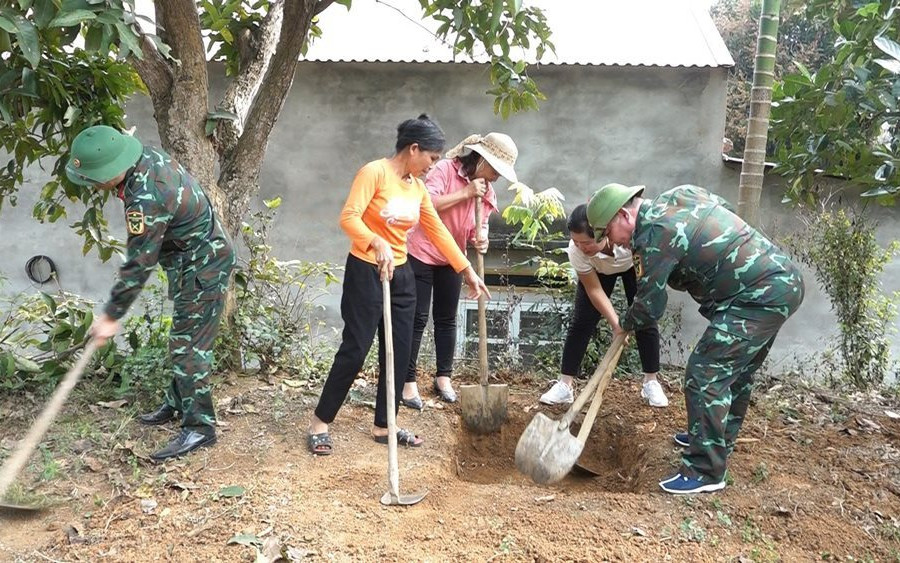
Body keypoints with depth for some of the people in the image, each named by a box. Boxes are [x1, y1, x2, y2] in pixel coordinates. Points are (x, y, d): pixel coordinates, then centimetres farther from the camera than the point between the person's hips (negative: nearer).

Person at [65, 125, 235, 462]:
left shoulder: (146, 201, -31)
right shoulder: (147, 155, -5)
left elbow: (138, 266, -24)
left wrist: (110, 316, -13)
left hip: (202, 268, -10)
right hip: (199, 256, 10)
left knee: (188, 345, -6)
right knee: (183, 339, 19)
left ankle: (199, 427, 2)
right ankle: (178, 403, 33)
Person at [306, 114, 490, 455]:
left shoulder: (418, 187, 10)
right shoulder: (374, 172, -12)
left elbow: (438, 232, 15)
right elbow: (348, 217, -21)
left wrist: (468, 271, 17)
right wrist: (377, 243, -37)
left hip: (402, 275, 7)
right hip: (366, 272, -7)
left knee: (399, 352, 8)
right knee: (355, 350, -4)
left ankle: (383, 427, 22)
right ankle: (320, 424, 12)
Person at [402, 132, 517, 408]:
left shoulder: (487, 189, 3)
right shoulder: (445, 169, -17)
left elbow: (480, 224, 9)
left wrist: (481, 239, -14)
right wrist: (465, 193, -28)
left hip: (452, 259, 6)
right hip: (421, 253, -6)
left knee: (447, 319, 13)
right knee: (417, 319, -2)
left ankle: (443, 377, 26)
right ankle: (408, 381, 7)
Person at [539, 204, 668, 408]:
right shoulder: (576, 251, -37)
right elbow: (594, 290, -24)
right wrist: (616, 322, -32)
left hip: (635, 264, 0)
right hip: (598, 270, 1)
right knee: (581, 322, -7)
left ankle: (651, 383, 10)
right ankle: (564, 386, -2)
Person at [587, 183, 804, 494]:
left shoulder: (654, 235, -17)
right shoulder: (679, 194, 9)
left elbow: (649, 307, -13)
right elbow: (725, 207, 26)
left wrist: (624, 324, 8)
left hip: (760, 297, -11)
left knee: (704, 376, -9)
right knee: (736, 371, 22)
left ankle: (706, 471, -2)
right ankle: (718, 440, 39)